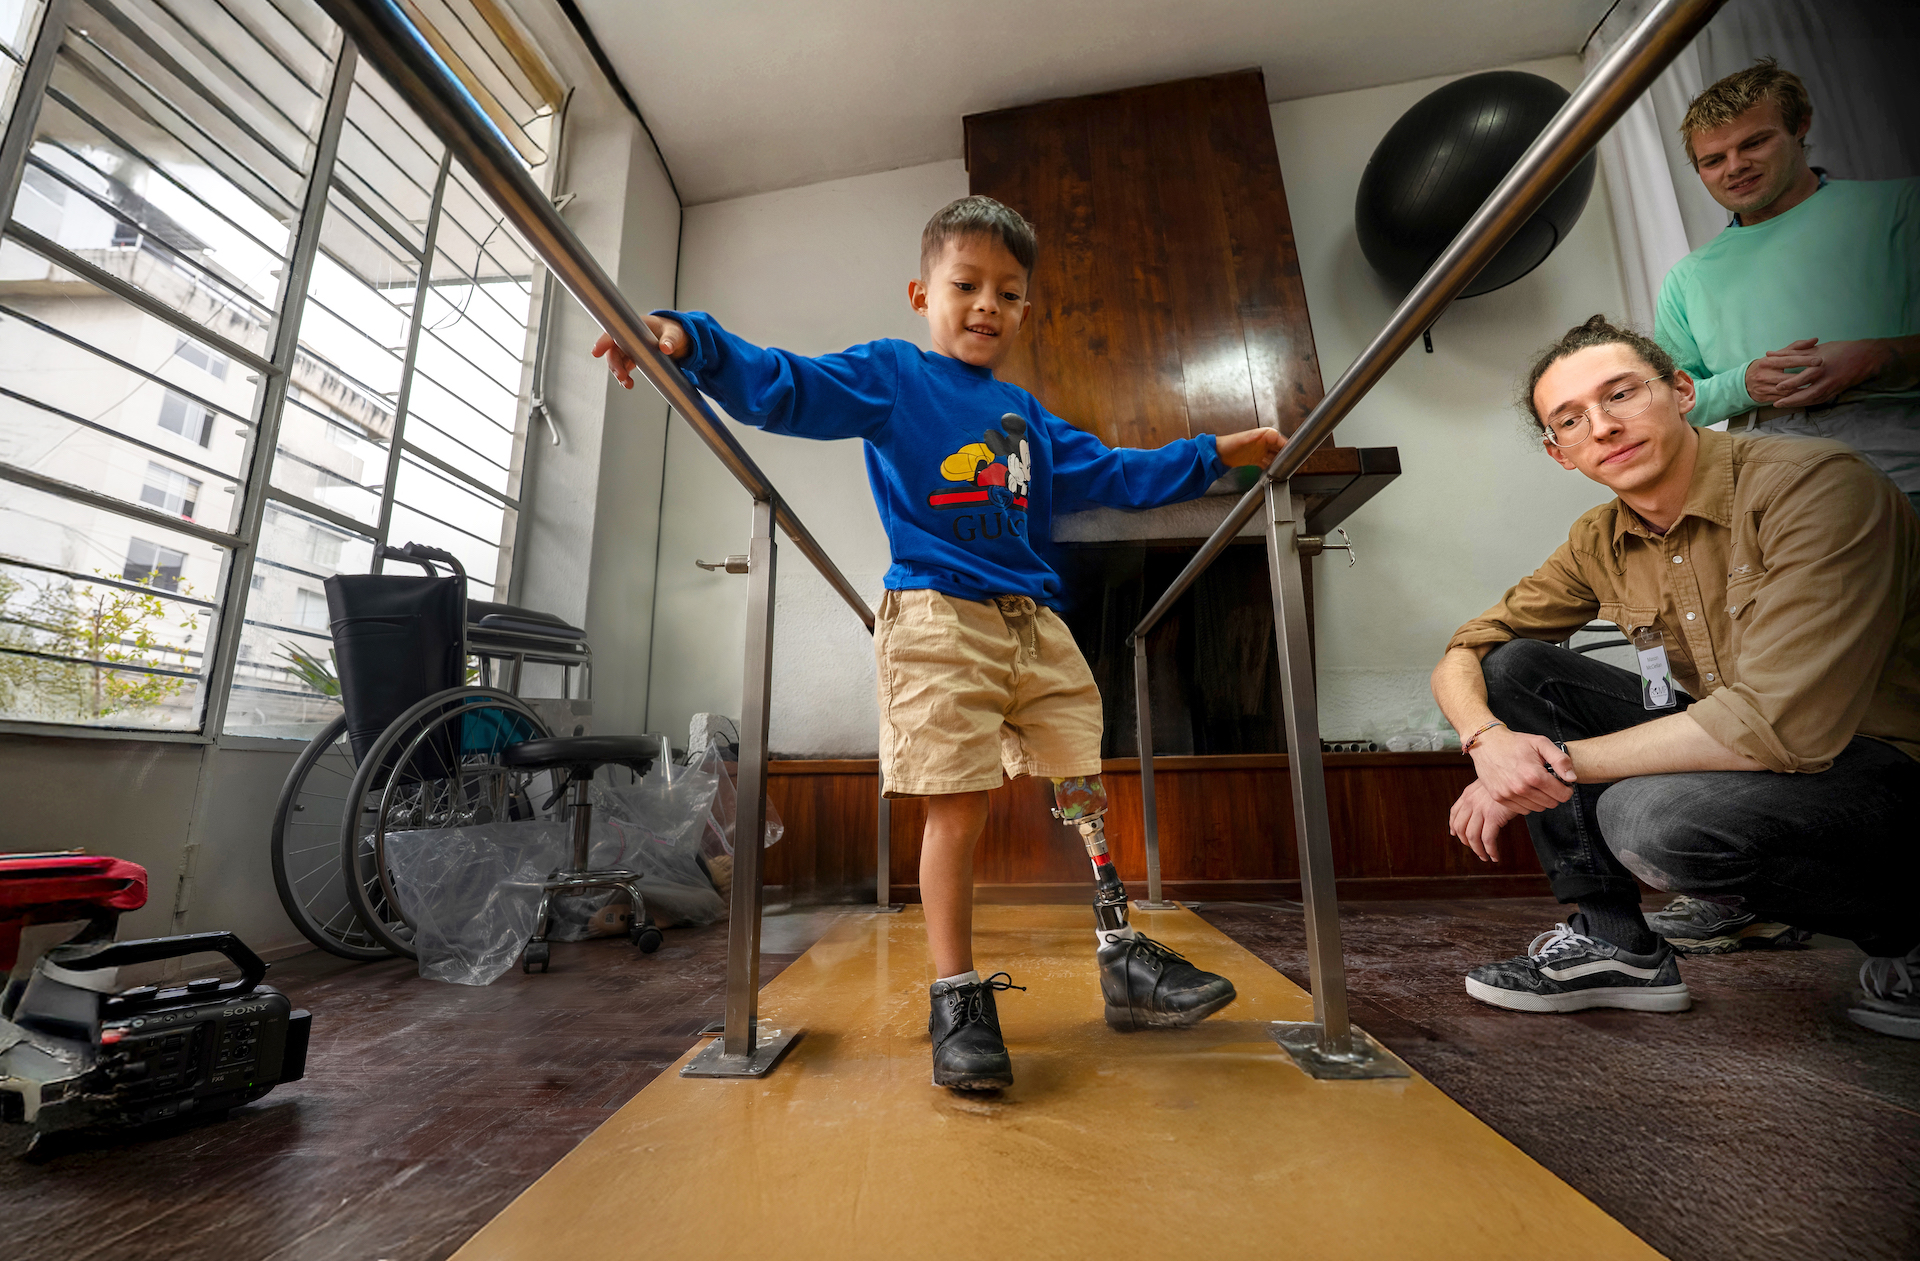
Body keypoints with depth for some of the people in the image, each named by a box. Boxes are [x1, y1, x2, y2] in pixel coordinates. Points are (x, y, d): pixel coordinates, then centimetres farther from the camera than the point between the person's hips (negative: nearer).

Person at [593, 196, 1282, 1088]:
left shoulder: (1025, 413, 23)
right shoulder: (890, 375, 6)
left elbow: (1107, 474, 27)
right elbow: (785, 387, -6)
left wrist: (1215, 455, 28)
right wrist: (691, 341, -22)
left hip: (1036, 621, 7)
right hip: (939, 619, -6)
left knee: (1085, 789, 9)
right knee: (958, 807, -6)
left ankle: (1124, 960, 25)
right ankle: (958, 997, 12)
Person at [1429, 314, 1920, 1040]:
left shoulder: (1815, 484, -19)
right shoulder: (1601, 542, -1)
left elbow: (1781, 725, -29)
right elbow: (1461, 658, -1)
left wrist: (1558, 762, -22)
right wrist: (1489, 741, -23)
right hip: (1734, 750, 6)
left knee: (1653, 814, -34)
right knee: (1512, 667, -9)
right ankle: (1613, 941, -1)